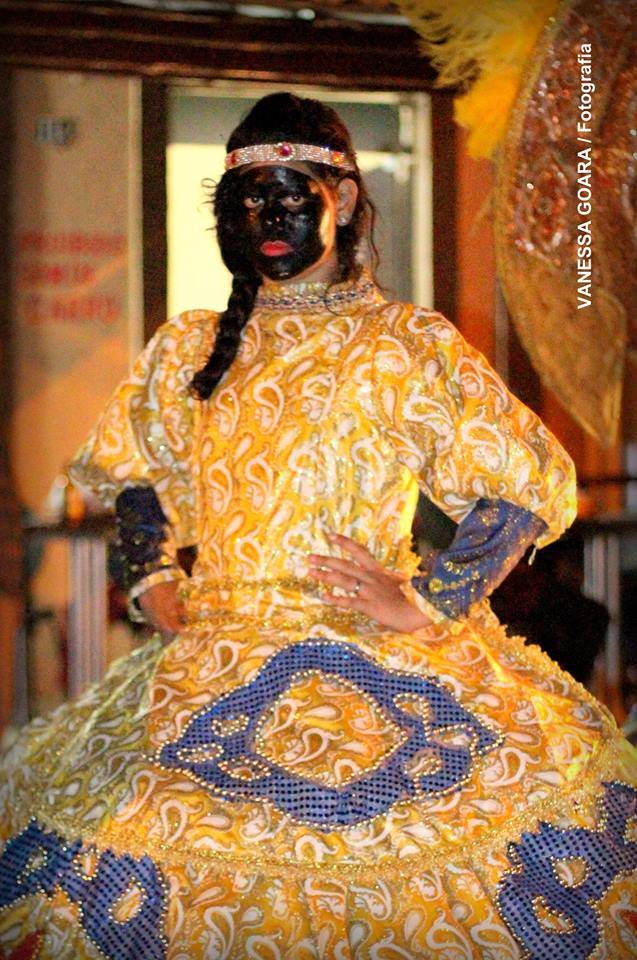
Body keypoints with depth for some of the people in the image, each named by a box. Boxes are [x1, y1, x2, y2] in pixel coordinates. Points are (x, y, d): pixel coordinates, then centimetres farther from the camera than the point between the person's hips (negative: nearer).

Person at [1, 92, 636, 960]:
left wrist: (429, 603, -10)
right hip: (214, 667, 3)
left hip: (380, 661, -3)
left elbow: (533, 486, -2)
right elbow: (136, 479, 27)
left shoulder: (411, 344, 1)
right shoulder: (189, 351, 14)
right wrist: (153, 578, 10)